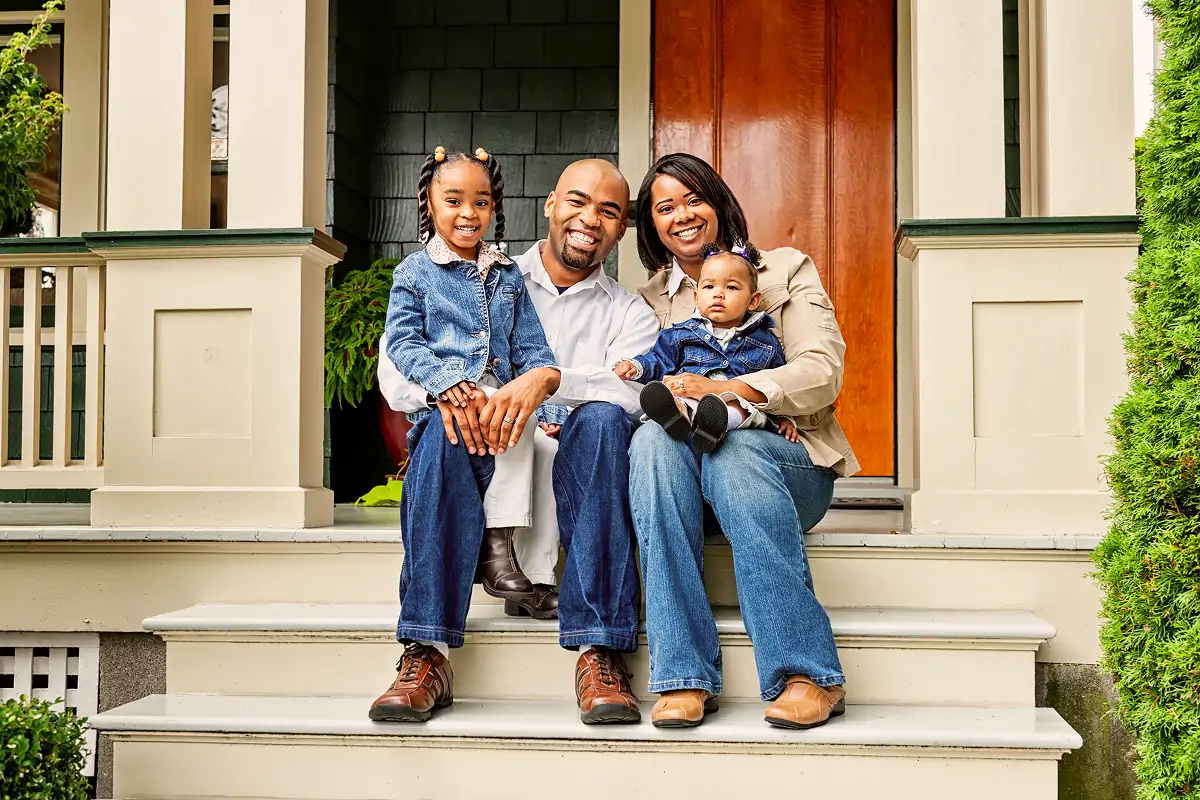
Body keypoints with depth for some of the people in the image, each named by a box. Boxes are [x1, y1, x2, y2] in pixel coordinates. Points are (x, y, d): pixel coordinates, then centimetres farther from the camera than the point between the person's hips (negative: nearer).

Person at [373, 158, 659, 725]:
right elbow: (395, 369, 3)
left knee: (601, 418, -31)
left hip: (576, 474, 0)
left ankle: (599, 650, -36)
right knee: (444, 422, -31)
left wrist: (550, 381, -27)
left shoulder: (630, 313, 16)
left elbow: (634, 392, -8)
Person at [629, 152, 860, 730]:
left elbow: (822, 373, -3)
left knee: (732, 452, -38)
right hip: (685, 456, 2)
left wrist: (726, 390, -18)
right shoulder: (650, 300, 20)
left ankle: (807, 673, -37)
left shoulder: (784, 269, 12)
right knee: (651, 440, -34)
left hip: (782, 452, -2)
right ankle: (685, 676, -38)